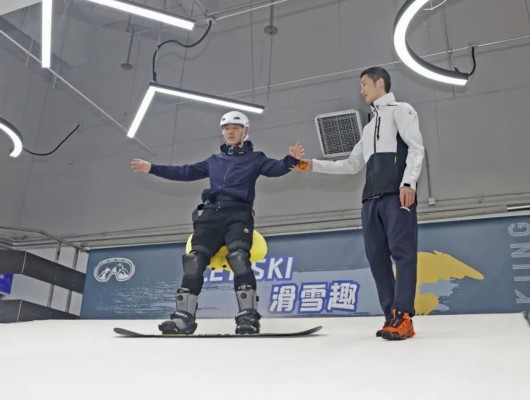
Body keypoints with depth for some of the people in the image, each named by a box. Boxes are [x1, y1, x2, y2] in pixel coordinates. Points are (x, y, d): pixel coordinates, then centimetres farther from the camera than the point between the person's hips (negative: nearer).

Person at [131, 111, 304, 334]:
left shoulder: (254, 158, 16)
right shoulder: (214, 161, 28)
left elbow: (275, 168, 0)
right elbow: (186, 172, 28)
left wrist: (292, 160, -22)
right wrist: (152, 169, 26)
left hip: (238, 214, -4)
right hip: (211, 214, 4)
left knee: (238, 258, -27)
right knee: (194, 261, -10)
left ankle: (248, 317, -29)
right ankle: (184, 317, -9)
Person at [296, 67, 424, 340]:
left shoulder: (400, 110, 11)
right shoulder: (369, 128, 33)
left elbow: (416, 147, -4)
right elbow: (352, 165, 31)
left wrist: (408, 183, -18)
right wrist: (314, 165, 25)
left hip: (397, 194, -7)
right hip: (371, 199, 8)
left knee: (402, 252, -14)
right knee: (377, 256, -2)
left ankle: (403, 318, -20)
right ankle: (392, 317, 0)